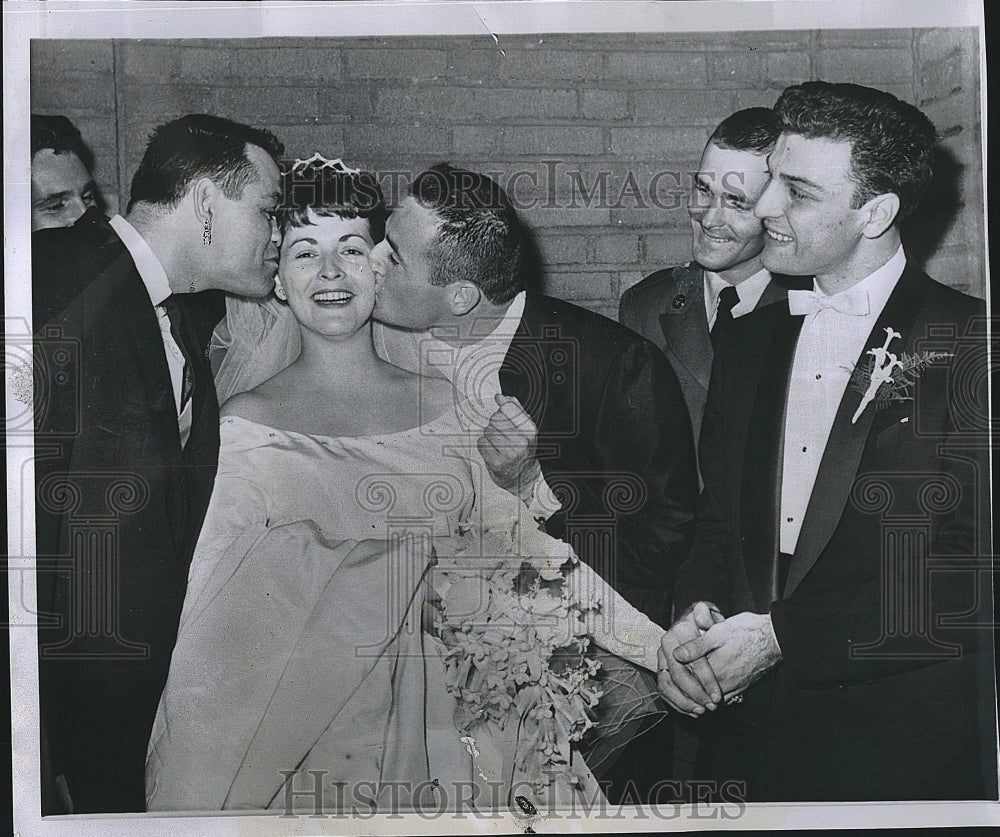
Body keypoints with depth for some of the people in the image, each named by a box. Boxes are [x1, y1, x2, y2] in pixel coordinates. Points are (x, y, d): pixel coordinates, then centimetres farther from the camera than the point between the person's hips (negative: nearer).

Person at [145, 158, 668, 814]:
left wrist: (658, 646, -4)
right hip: (297, 731, -2)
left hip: (441, 732, 2)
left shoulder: (448, 408, 4)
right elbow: (213, 620, -3)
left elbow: (523, 547, 3)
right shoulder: (248, 425, -3)